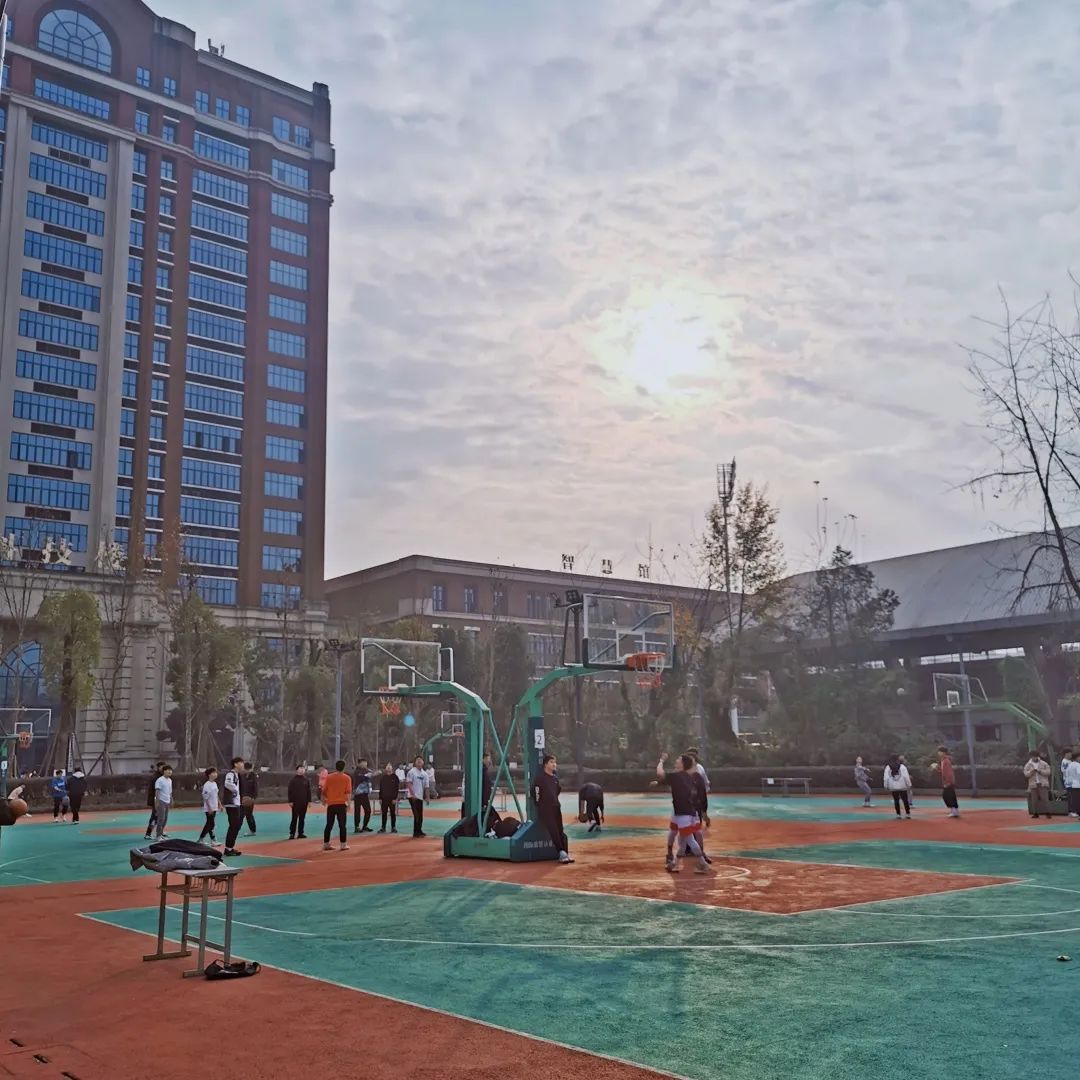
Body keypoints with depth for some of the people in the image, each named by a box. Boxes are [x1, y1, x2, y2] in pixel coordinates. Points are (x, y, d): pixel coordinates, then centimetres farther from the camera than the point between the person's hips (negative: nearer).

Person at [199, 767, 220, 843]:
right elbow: (205, 798, -18)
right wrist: (209, 808, -20)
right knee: (211, 824, -5)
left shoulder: (215, 783, 10)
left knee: (209, 824, 12)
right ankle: (213, 840, 2)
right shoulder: (207, 785, -16)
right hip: (209, 808, -9)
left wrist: (220, 805, 16)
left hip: (214, 808, 9)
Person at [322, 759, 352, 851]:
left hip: (331, 804, 3)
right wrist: (349, 803, -8)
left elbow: (324, 791, 10)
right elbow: (348, 792, -9)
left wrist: (324, 799, 27)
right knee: (342, 825, 1)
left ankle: (326, 844, 15)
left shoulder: (329, 777, 6)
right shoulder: (347, 778, -1)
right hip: (341, 804, -3)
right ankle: (343, 845, -2)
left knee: (329, 825, 12)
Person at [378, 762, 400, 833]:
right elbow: (380, 788, 7)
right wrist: (380, 798, 2)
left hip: (392, 798, -2)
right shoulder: (382, 777, 6)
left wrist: (395, 798, -12)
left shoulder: (394, 777, -2)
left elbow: (397, 788, -5)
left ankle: (393, 827, 10)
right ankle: (383, 827, 12)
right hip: (384, 798, 2)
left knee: (393, 813, 3)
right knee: (384, 813, 6)